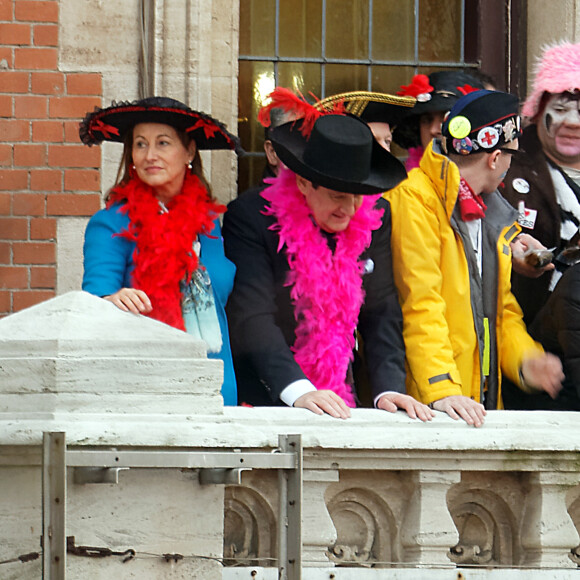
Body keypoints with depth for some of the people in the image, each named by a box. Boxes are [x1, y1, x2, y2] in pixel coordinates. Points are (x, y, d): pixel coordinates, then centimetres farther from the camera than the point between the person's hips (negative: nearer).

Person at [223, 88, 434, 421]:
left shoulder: (374, 218, 6)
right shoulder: (249, 218, -8)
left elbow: (381, 313, 7)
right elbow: (252, 317, -16)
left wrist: (389, 389, -9)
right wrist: (298, 392, -28)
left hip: (341, 403, 3)